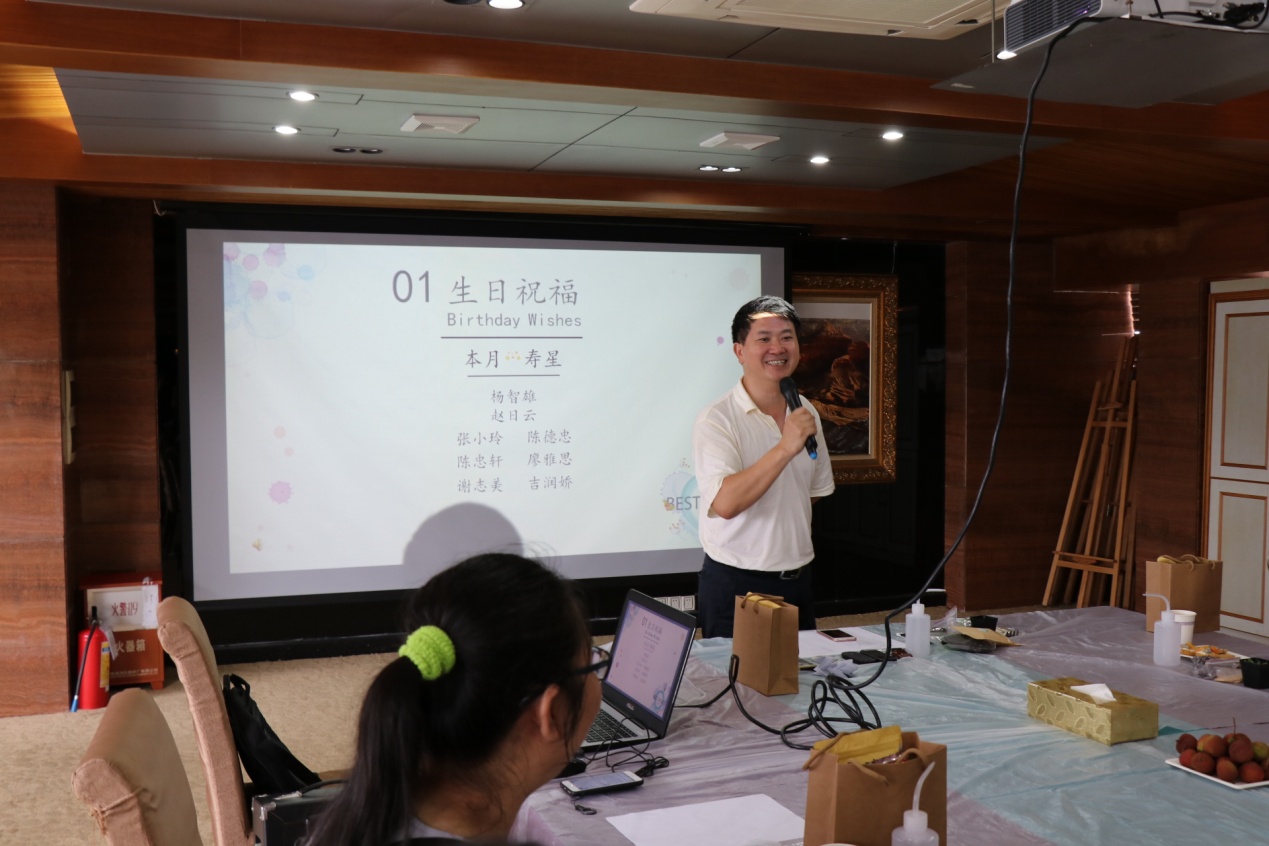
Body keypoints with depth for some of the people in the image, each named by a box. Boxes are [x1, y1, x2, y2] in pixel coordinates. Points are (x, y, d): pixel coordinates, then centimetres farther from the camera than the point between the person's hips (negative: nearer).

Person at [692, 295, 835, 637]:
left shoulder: (805, 413, 7)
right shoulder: (717, 419, -14)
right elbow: (725, 503, -27)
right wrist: (785, 448, -30)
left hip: (797, 581, 6)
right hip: (734, 586, -6)